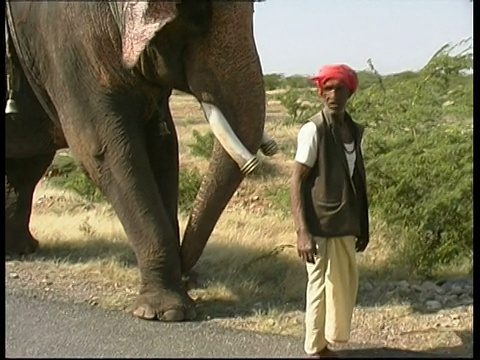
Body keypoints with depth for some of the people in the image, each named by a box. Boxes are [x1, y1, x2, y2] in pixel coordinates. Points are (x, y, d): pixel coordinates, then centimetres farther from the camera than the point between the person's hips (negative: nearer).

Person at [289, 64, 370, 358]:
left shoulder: (355, 130, 7)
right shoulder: (314, 130, -12)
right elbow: (297, 182, -14)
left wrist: (362, 225, 14)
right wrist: (302, 232, -20)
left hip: (345, 225, 7)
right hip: (321, 225, -7)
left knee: (346, 285, 14)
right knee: (320, 286, 2)